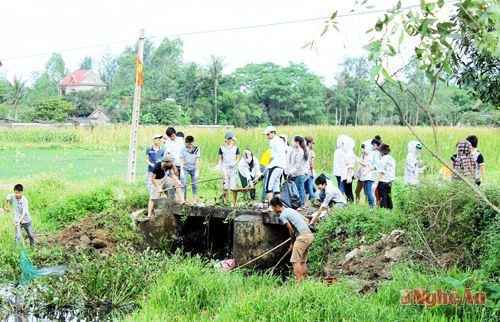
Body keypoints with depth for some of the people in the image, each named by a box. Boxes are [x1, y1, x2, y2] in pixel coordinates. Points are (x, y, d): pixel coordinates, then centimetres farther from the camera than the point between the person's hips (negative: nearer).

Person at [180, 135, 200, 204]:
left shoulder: (196, 149, -6)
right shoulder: (183, 149, -6)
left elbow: (197, 160, -7)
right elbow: (181, 160, -5)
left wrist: (197, 171, -10)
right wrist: (182, 170, -13)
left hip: (193, 168, 0)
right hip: (185, 168, 0)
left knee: (194, 183, 1)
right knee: (183, 183, -10)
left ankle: (195, 199, 9)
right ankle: (183, 199, -5)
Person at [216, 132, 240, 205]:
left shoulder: (236, 148, 7)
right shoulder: (222, 148, 10)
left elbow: (238, 158, 9)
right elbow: (220, 158, 14)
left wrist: (234, 163, -10)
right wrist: (218, 165, -2)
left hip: (233, 168, -1)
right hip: (224, 168, 1)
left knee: (234, 188, -5)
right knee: (225, 187, -3)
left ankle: (234, 203, 4)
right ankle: (227, 202, 2)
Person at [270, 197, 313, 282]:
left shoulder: (282, 215, -6)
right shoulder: (290, 210, 21)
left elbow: (292, 231, -6)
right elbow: (305, 220, 25)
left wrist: (292, 243, 9)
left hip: (302, 236, -9)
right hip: (310, 235, 9)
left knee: (295, 261, -9)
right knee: (302, 261, 14)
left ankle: (299, 282, -14)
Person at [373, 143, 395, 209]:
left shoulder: (383, 159, -14)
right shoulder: (392, 159, 9)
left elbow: (381, 173, -18)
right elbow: (393, 171, 15)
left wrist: (376, 183, -18)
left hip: (383, 182, -8)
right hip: (390, 182, 8)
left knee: (383, 199, -3)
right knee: (388, 198, 14)